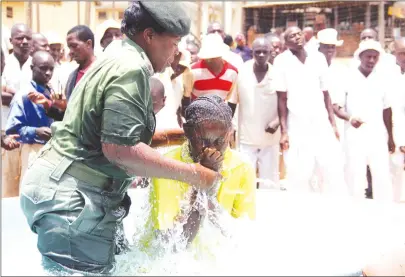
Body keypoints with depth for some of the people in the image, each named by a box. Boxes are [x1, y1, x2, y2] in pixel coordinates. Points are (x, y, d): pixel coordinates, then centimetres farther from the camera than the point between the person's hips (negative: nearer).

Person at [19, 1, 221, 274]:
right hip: (71, 196, -11)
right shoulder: (131, 68, -16)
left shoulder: (117, 61, 17)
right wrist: (191, 173, -18)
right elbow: (119, 147, -24)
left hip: (67, 190, 11)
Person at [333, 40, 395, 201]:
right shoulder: (348, 78, -3)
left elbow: (386, 109, 12)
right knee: (355, 176, 0)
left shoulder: (382, 78, 4)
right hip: (355, 135, -2)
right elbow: (336, 106, -3)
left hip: (378, 135, 2)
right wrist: (350, 118, -22)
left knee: (383, 176, 2)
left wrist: (390, 137, 14)